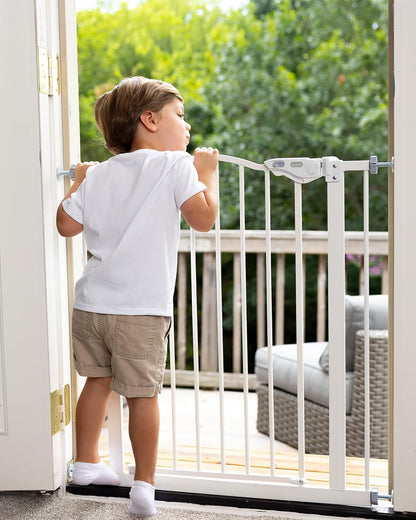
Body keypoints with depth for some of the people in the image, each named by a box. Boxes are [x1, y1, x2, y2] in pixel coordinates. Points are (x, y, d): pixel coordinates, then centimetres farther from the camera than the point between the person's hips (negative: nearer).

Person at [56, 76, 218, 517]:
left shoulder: (98, 174, 10)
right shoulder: (176, 165, -5)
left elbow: (66, 225, 13)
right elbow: (203, 218, -10)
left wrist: (77, 183, 29)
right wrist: (207, 172, 4)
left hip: (90, 303, 5)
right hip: (141, 308, -5)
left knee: (97, 380, 21)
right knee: (143, 394, 3)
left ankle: (86, 463, 34)